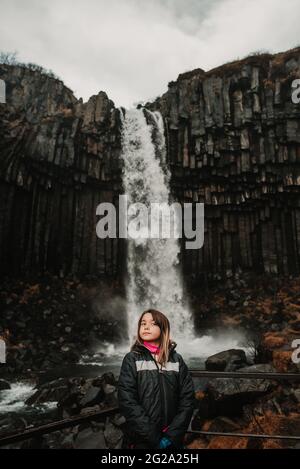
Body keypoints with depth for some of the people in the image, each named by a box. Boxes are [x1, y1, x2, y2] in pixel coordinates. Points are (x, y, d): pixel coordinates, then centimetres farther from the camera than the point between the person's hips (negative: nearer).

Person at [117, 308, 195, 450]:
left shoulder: (176, 359, 2)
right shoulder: (132, 359, -4)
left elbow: (187, 398, -2)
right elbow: (127, 401, -12)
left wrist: (172, 435, -13)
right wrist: (154, 438, -16)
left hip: (172, 442, 2)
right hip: (141, 441, -2)